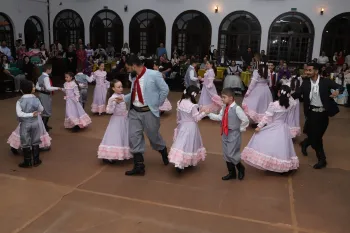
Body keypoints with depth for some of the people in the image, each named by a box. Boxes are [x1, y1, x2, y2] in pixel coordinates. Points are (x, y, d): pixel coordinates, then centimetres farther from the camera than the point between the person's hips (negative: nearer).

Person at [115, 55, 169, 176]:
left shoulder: (153, 74, -13)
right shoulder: (134, 77, 6)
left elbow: (165, 89, -9)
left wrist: (157, 104, -5)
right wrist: (124, 98, 4)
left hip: (149, 112, -5)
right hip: (134, 111, 6)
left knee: (153, 136, 11)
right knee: (134, 138, 2)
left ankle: (164, 153, 44)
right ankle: (139, 166, 12)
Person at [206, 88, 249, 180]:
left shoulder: (237, 108, -20)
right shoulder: (224, 107, 3)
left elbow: (246, 120, -19)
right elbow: (220, 117, 6)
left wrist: (240, 129, -8)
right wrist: (209, 113, 0)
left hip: (234, 134, -8)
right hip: (225, 134, 8)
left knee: (231, 155, -6)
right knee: (226, 154, 13)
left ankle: (241, 169, 23)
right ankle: (232, 173, 29)